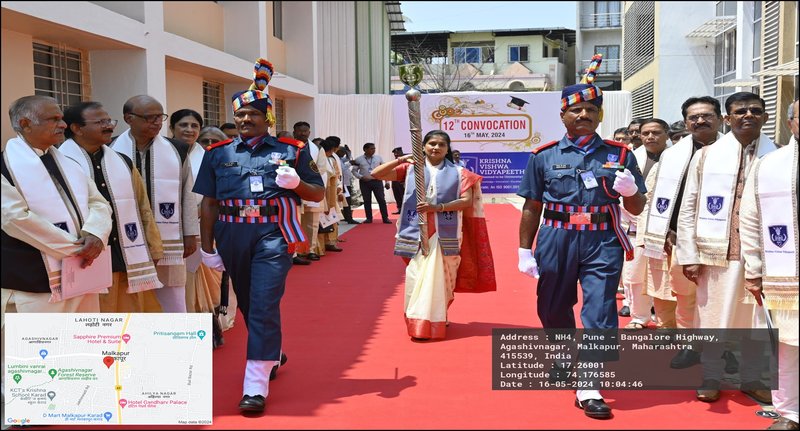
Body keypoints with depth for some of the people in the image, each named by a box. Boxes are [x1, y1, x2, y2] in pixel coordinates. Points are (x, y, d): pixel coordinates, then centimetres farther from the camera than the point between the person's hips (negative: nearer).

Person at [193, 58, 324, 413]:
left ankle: (256, 386, -3)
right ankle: (273, 354, 43)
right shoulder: (218, 153, 7)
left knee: (264, 307, -9)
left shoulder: (291, 150, 2)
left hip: (273, 235, -3)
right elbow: (208, 203, 9)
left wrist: (297, 183, -15)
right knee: (247, 304, 17)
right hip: (233, 237, 4)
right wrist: (207, 247, 5)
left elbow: (317, 195, 6)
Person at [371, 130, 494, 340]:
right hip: (416, 233, 0)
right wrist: (400, 160, -16)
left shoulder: (458, 172, 5)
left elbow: (467, 200, -5)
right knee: (418, 278, 1)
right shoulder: (410, 168, 5)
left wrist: (438, 207, -17)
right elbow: (376, 174, -1)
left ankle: (437, 320, 23)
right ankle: (418, 322, 12)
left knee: (440, 279, 6)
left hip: (445, 235, 0)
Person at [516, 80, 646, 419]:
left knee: (600, 312, -6)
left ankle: (588, 388, 1)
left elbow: (636, 209, 9)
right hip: (556, 242, 1)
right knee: (553, 309, 15)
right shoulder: (545, 156, 5)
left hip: (603, 244, -1)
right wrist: (525, 251, 2)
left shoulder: (619, 154, 6)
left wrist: (630, 191, -13)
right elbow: (532, 207, 7)